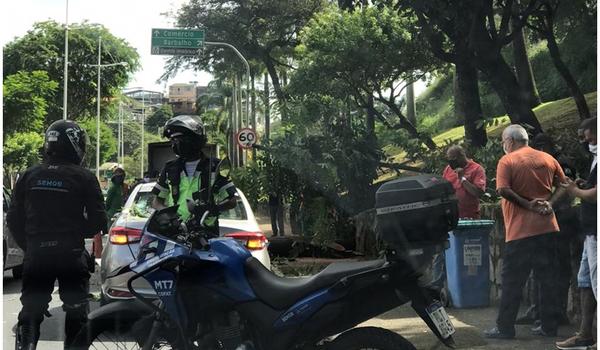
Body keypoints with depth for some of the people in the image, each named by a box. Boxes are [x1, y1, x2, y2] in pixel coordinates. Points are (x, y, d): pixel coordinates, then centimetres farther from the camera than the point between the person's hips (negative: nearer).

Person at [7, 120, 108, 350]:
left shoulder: (29, 176, 4)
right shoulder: (84, 178, -6)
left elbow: (13, 219, 4)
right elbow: (98, 221, -7)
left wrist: (28, 246, 15)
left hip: (35, 254, 3)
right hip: (71, 254, -3)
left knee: (30, 311, 9)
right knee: (76, 312, 11)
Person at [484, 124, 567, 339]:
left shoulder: (507, 161, -5)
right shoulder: (548, 159, 11)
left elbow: (503, 190, -18)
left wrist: (528, 205, -11)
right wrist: (549, 202, -2)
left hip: (520, 230, -5)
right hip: (547, 227, 5)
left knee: (512, 280, 1)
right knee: (547, 278, 10)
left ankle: (505, 328, 3)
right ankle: (549, 326, 12)